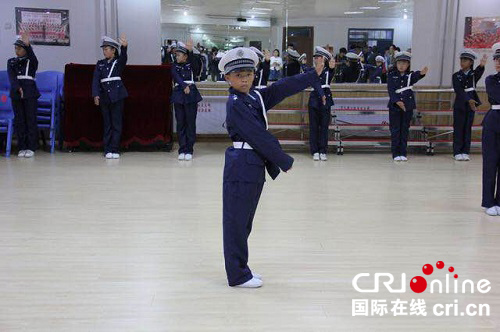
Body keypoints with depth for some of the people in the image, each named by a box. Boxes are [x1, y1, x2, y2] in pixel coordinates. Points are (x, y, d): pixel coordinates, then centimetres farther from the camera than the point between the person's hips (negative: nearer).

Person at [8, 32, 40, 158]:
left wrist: (27, 44, -35)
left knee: (31, 120, -4)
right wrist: (18, 88, -19)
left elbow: (33, 57, -19)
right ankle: (22, 148, 6)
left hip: (30, 93, -3)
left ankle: (31, 148, -2)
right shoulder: (11, 62, 13)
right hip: (16, 93, 3)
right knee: (19, 121, 2)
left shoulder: (31, 61, 6)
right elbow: (11, 76, -2)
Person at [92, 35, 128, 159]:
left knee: (117, 123, -2)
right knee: (107, 124, 5)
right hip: (104, 96, 3)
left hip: (117, 95, -3)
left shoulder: (119, 62, 3)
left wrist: (124, 46, -42)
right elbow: (95, 80, 4)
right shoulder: (100, 64, 12)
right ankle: (108, 150, 7)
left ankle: (115, 150, 1)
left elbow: (123, 57, -20)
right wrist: (95, 95, -11)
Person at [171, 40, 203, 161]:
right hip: (178, 96, 2)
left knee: (190, 123, -1)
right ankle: (182, 150, 8)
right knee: (180, 123, 3)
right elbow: (177, 77, -11)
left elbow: (195, 64, -19)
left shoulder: (192, 66, 5)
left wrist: (190, 51, -35)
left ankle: (189, 150, 4)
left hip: (191, 96, -2)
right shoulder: (174, 67, 8)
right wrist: (184, 86, -30)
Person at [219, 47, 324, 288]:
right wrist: (284, 161, -14)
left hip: (255, 166, 9)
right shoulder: (235, 105, -14)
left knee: (245, 220, 16)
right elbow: (258, 135, -18)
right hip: (241, 166, -9)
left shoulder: (256, 96, 11)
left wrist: (314, 75, 0)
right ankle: (237, 275, 11)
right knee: (237, 221, 1)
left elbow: (283, 88, 5)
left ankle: (240, 267, 29)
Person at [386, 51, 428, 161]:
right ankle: (396, 154, 6)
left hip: (408, 106, 1)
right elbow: (391, 90, -8)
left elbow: (416, 78, -21)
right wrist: (397, 101, -22)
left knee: (405, 130, 6)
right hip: (394, 106, -1)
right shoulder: (391, 76, 2)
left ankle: (403, 153, 12)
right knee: (395, 130, 0)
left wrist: (421, 73, -45)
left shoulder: (411, 75, 3)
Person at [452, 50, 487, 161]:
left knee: (467, 128, 5)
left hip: (471, 103, 1)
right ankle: (457, 152, 5)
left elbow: (479, 73, -24)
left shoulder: (474, 74, 2)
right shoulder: (456, 76, -1)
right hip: (459, 105, -1)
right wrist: (468, 100, -27)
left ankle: (465, 152, 9)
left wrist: (481, 65, -48)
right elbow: (458, 91, -13)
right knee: (458, 128, 0)